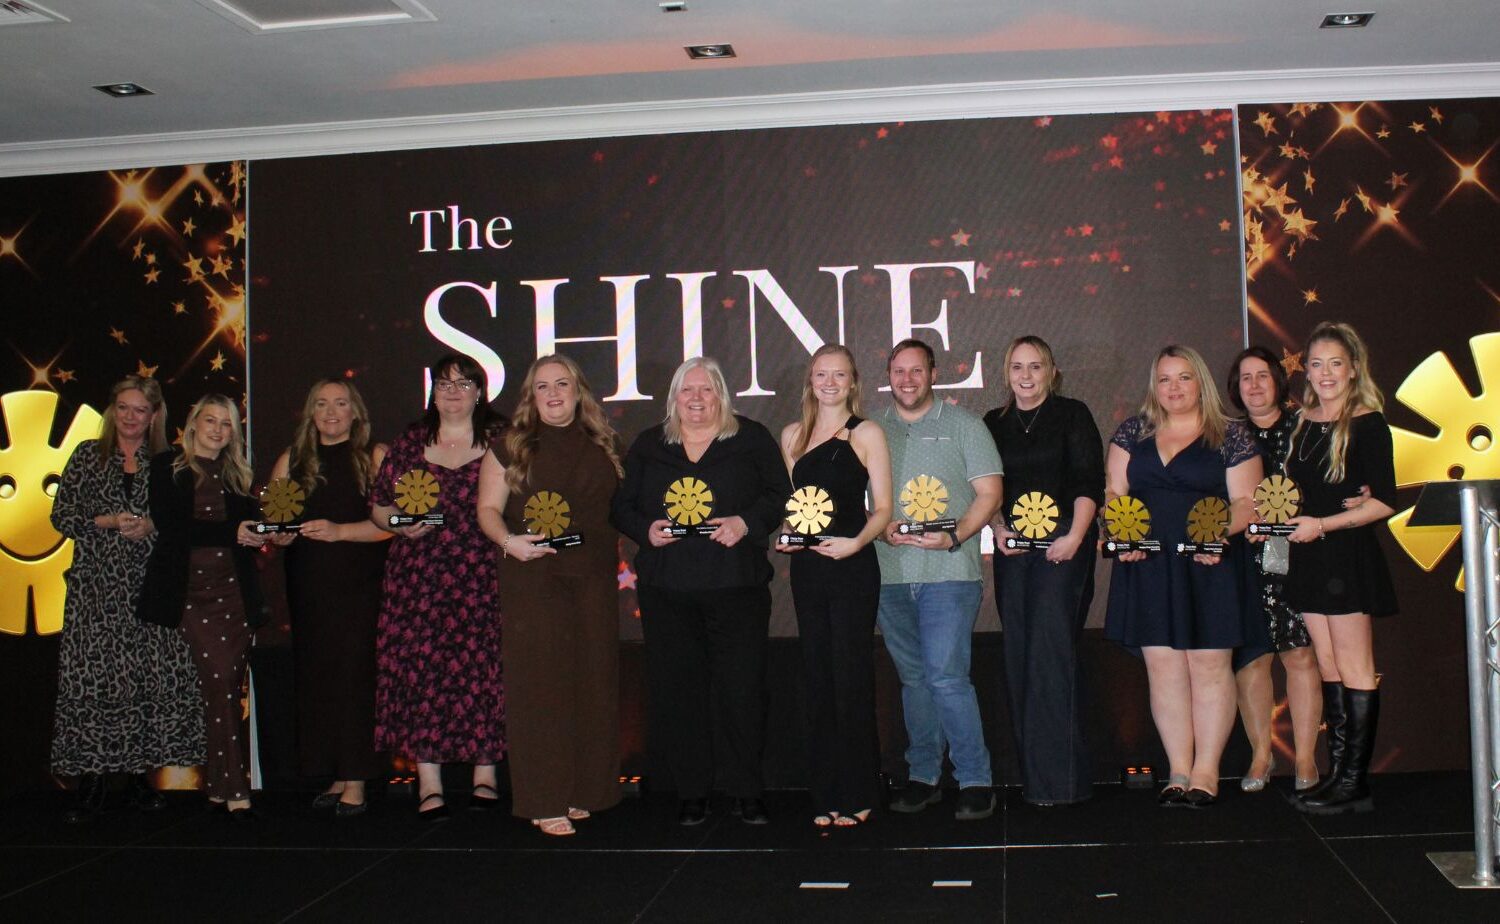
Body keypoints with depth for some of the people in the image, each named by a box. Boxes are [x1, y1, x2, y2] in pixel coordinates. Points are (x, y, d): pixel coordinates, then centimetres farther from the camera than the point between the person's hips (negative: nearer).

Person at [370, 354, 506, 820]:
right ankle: (429, 781, 5)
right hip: (417, 574, 2)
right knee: (420, 666, -2)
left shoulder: (499, 440, 6)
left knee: (482, 666, -2)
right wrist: (402, 524, -6)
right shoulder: (410, 442, 12)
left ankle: (485, 773, 10)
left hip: (481, 576, -1)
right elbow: (378, 506, 14)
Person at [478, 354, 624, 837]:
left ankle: (582, 791, 18)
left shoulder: (602, 446, 12)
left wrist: (621, 560, 9)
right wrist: (508, 540, -19)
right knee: (540, 686, -4)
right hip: (532, 581, -3)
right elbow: (488, 508, -1)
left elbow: (618, 508, 17)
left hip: (594, 581, 3)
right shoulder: (511, 446, 3)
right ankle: (545, 802, 3)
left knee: (593, 683, 6)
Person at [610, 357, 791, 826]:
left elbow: (779, 496, 3)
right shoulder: (647, 446, 13)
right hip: (666, 589, 2)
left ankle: (746, 791, 13)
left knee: (742, 688, -1)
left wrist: (746, 522, -14)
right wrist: (646, 529, -7)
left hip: (737, 586, -2)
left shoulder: (752, 439, 7)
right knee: (676, 689, 4)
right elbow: (621, 506, 13)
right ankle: (690, 792, 16)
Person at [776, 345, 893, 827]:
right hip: (806, 567, 5)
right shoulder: (792, 435, 12)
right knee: (817, 680, 8)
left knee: (851, 679, -3)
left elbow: (882, 509, -4)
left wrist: (856, 541, -20)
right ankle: (827, 792, 17)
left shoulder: (867, 433, -1)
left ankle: (857, 794, 8)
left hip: (852, 566, -4)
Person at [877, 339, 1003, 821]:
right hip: (889, 575, 4)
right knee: (913, 678, 12)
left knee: (946, 676, -12)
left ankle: (975, 781, -2)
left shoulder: (962, 424, 4)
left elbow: (989, 493, -1)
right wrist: (880, 528, -8)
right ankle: (923, 776, 22)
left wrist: (953, 537, -15)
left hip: (948, 571, -4)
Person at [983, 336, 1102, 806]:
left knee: (1051, 648, -13)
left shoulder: (1073, 415, 4)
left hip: (1063, 545, -4)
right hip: (1013, 549, 4)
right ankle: (1032, 773, 11)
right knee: (1019, 656, 3)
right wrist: (999, 530, -2)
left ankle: (1059, 777, -8)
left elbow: (1089, 481, -4)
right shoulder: (994, 423, 15)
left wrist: (1075, 536, -14)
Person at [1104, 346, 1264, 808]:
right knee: (1163, 666, 4)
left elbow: (1246, 501, -2)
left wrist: (1219, 529, -20)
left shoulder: (1231, 436, 3)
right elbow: (1114, 492, 11)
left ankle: (1206, 770, 9)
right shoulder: (1132, 433, 12)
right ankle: (1179, 770, 11)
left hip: (1209, 566, -3)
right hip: (1149, 566, 3)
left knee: (1210, 665, 1)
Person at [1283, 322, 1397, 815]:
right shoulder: (1304, 423, 12)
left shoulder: (1368, 424, -7)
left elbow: (1384, 502, -12)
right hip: (1307, 558, 7)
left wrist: (1321, 524, -17)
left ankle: (1355, 783, 2)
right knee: (1329, 668, 9)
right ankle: (1337, 772, 15)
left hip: (1348, 556, -7)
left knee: (1354, 669, -2)